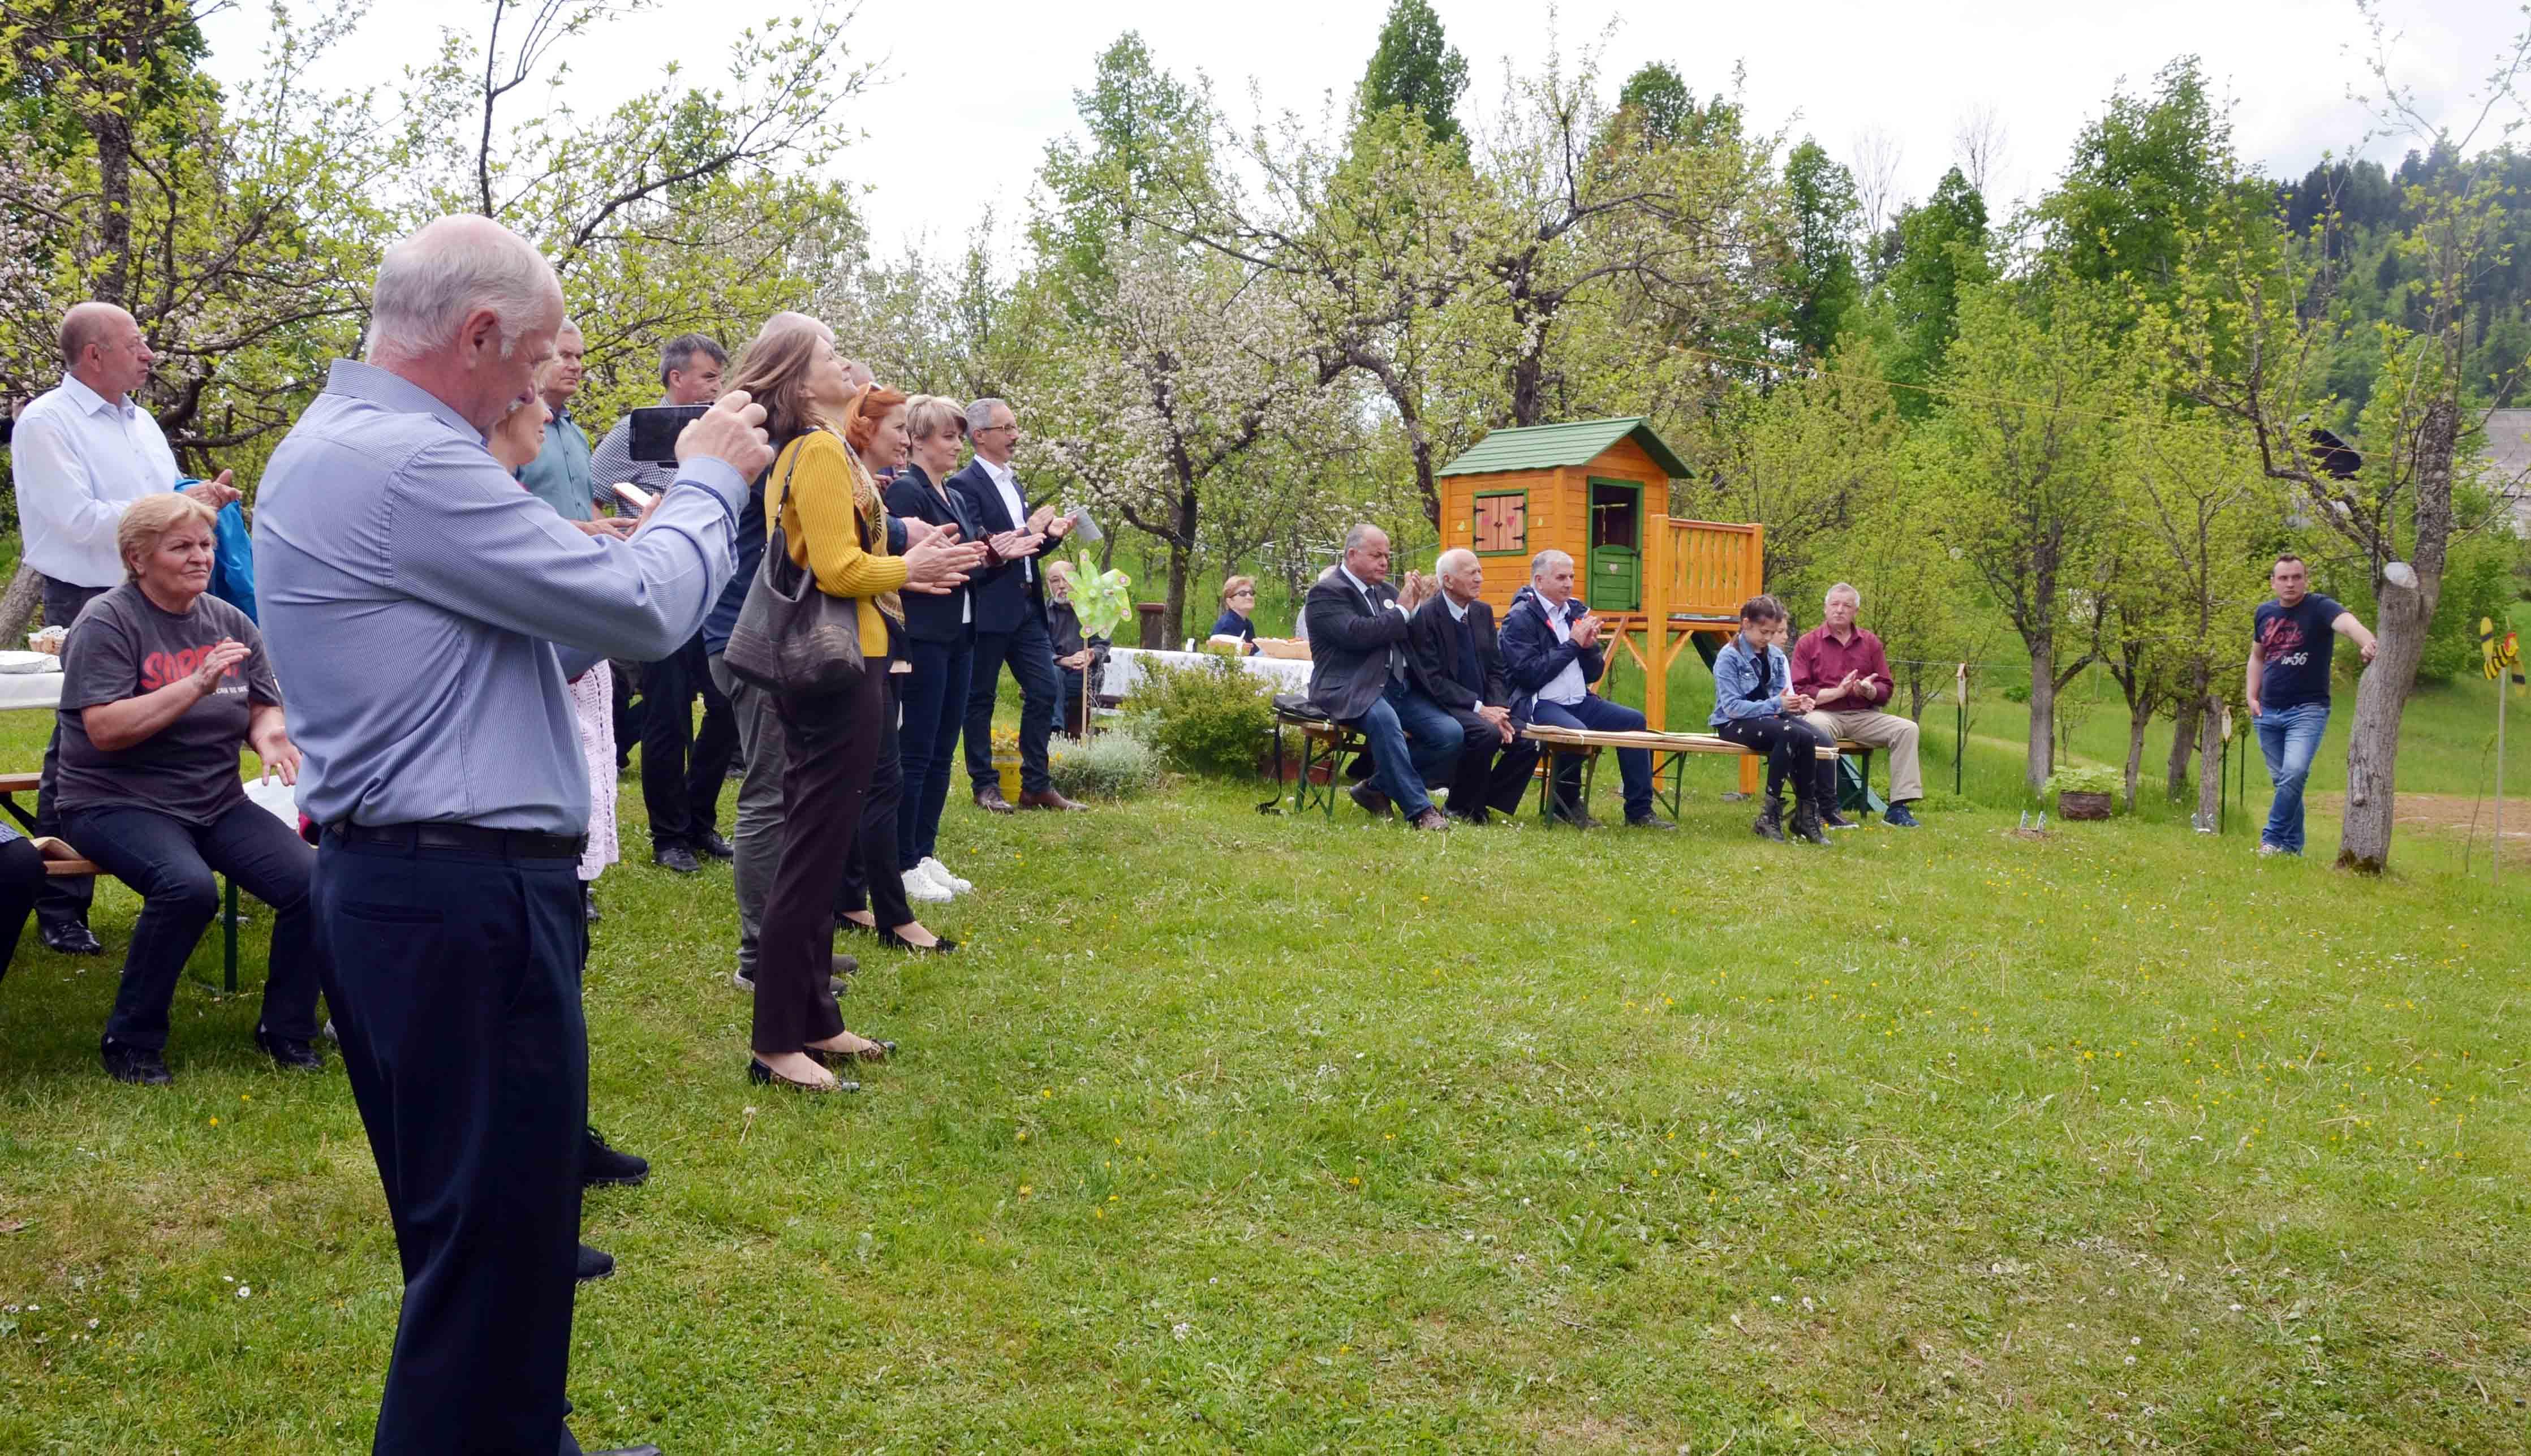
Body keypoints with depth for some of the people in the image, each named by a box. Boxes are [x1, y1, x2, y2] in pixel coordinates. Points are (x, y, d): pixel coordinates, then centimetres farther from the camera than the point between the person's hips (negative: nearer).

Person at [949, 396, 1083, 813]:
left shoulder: (1012, 482, 16)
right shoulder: (964, 485, -11)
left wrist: (1049, 534, 2)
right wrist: (1027, 532, -20)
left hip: (1026, 607, 8)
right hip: (989, 609, -8)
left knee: (1044, 691, 5)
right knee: (981, 697, 3)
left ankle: (1036, 785, 12)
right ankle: (985, 786, 12)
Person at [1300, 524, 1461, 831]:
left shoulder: (1386, 591, 22)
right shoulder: (1326, 592, -2)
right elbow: (1356, 633, -19)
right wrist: (1403, 612, -11)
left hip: (1397, 687, 8)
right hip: (1349, 690, -8)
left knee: (1452, 735, -11)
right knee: (1384, 719, -39)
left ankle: (1377, 787, 4)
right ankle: (1419, 810, -31)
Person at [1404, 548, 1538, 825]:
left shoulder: (1483, 612, 11)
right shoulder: (1424, 616, -11)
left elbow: (1496, 670, 12)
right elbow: (1432, 680, -17)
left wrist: (1499, 709, -7)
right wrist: (1479, 709, -21)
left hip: (1485, 707, 7)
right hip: (1444, 707, -7)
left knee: (1527, 742, -14)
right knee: (1486, 733, -32)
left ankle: (1484, 803, 3)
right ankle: (1459, 809, -11)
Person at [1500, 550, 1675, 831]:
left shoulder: (1575, 611, 14)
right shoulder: (1520, 619, -7)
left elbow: (1594, 673, 17)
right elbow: (1531, 675, -19)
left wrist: (1589, 646, -5)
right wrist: (1572, 644, -14)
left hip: (1579, 702, 8)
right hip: (1538, 704, -7)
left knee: (1633, 720, -8)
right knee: (1576, 731, -34)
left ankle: (1639, 810, -5)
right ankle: (1567, 806, -9)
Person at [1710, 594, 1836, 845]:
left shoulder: (1776, 656, 12)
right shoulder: (1729, 657, -7)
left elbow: (1783, 701, 11)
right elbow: (1732, 707, -15)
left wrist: (1798, 704, -14)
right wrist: (1776, 704, -22)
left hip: (1771, 718, 6)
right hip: (1734, 724, -6)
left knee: (1823, 741, -22)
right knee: (1794, 735, -34)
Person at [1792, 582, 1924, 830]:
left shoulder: (1870, 642, 15)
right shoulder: (1808, 643, 5)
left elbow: (1887, 689, 15)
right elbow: (1799, 691, -3)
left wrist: (1869, 690, -10)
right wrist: (1838, 692, -14)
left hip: (1864, 716, 4)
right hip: (1825, 713, -4)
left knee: (1907, 728, -19)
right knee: (1817, 729, -39)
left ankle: (1898, 808, -20)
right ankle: (1827, 809, -33)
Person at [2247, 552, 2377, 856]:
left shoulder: (2320, 608, -10)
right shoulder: (2264, 613, 8)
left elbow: (2346, 621, -32)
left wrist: (2368, 643, -54)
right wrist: (2252, 696, 8)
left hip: (2308, 709, -5)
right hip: (2268, 713, 5)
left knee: (2294, 773, -21)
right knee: (2281, 779, 9)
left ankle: (2272, 839, -12)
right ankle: (2292, 845, 18)